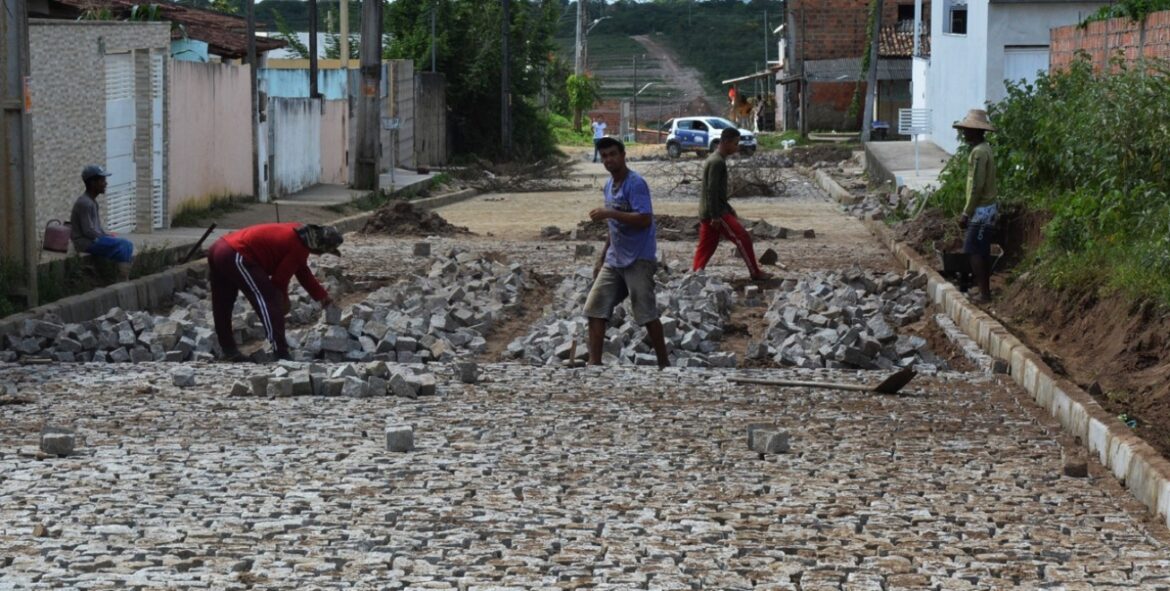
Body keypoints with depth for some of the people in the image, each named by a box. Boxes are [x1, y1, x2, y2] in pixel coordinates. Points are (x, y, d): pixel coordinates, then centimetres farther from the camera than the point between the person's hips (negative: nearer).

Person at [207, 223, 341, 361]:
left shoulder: (298, 237, 18)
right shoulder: (299, 247, -11)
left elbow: (303, 272, 29)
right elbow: (280, 278, -6)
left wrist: (323, 296, 31)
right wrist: (284, 302, 11)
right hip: (236, 257, -11)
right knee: (269, 301, -10)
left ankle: (228, 349, 34)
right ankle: (281, 354, -13)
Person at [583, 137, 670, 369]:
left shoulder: (635, 184, -14)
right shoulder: (609, 186, 13)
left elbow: (644, 219, -24)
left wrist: (609, 213, -27)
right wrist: (602, 258, 21)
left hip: (638, 260, -8)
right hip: (614, 260, 8)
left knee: (647, 314, -7)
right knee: (595, 307, 0)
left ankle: (664, 364, 5)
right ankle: (594, 362, 2)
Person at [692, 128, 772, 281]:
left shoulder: (714, 160, 17)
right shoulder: (717, 162, -15)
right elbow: (711, 191, -22)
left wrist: (728, 209, 27)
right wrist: (715, 216, -24)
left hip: (707, 214, 10)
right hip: (716, 213, -10)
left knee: (705, 248, 8)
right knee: (743, 238, -5)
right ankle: (755, 273, 2)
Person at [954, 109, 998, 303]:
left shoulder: (979, 152, -19)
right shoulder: (984, 148, 12)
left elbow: (977, 186, -22)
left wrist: (966, 213, -18)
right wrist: (969, 211, 21)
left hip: (981, 210, -10)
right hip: (987, 208, 10)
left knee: (974, 252, -6)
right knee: (982, 252, 13)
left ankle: (984, 293, -6)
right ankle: (985, 291, 18)